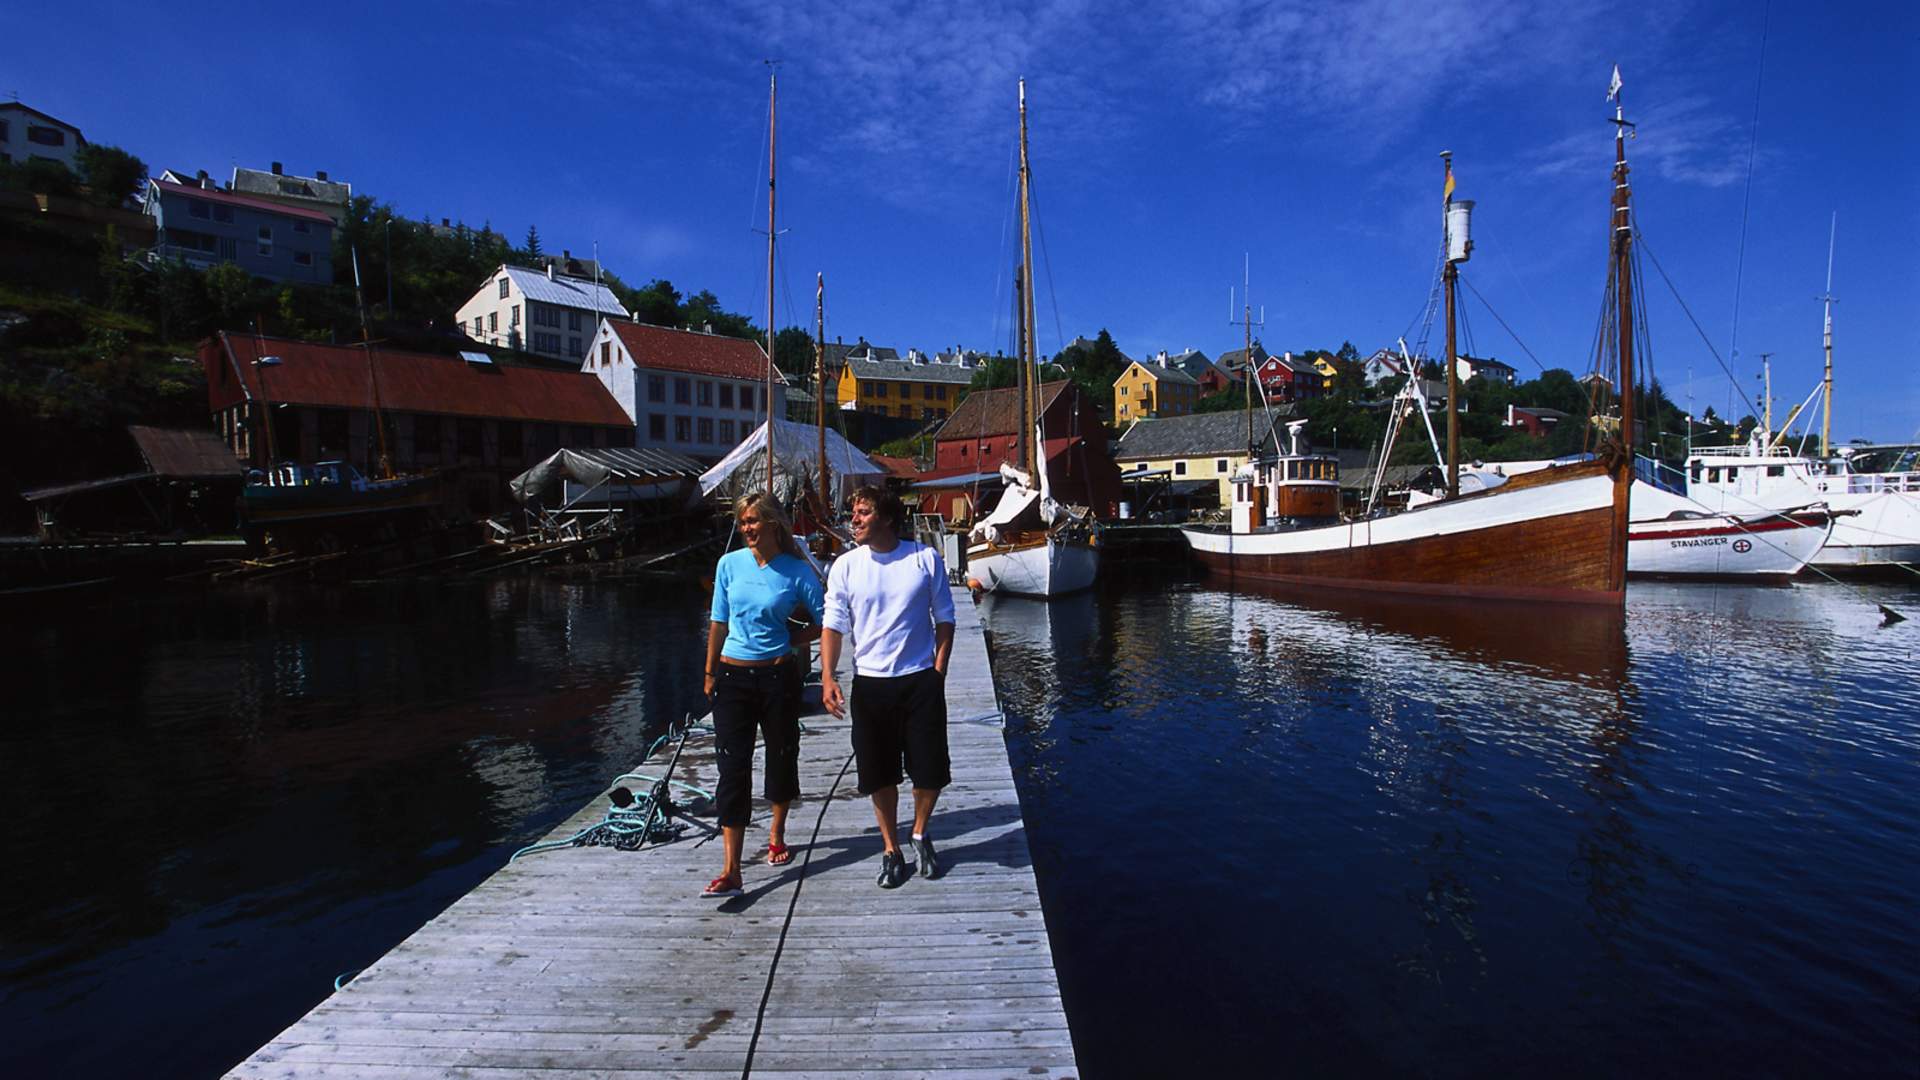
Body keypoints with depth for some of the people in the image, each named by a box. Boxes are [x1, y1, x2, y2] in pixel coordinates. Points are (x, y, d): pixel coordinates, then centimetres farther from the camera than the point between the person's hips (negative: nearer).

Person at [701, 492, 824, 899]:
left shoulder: (797, 571, -7)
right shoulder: (729, 564, 1)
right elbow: (718, 623, 8)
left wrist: (789, 642, -7)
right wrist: (710, 674, 10)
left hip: (778, 676, -1)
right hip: (733, 677, 1)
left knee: (782, 757, 14)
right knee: (733, 768, -2)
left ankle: (777, 833, 40)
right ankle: (730, 871, 0)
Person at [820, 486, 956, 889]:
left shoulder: (925, 559, -2)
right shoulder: (845, 566, -1)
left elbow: (944, 618, 4)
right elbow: (833, 625, -2)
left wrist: (939, 671, -3)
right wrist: (828, 677, -14)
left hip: (921, 680, -1)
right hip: (870, 683, 1)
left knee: (931, 770, 6)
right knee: (880, 775, 9)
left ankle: (920, 834, 35)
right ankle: (891, 849, 31)